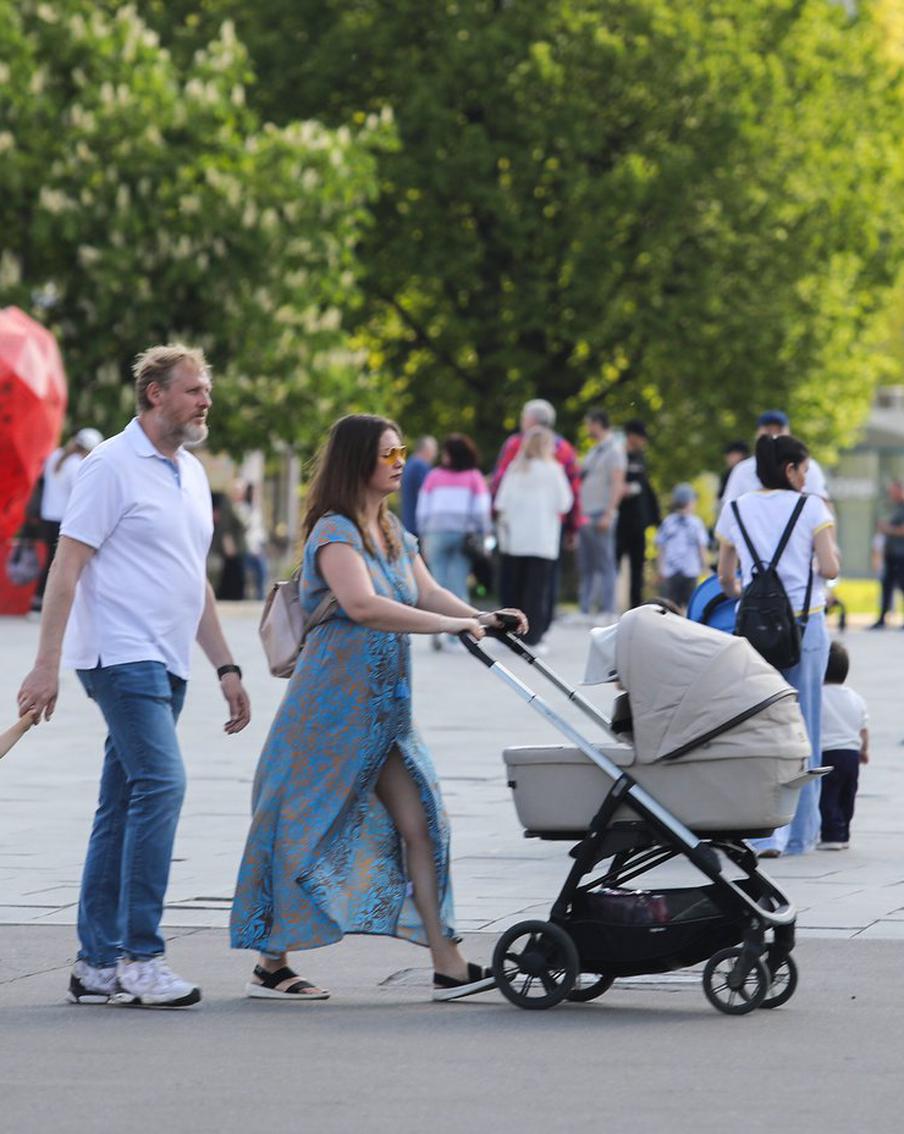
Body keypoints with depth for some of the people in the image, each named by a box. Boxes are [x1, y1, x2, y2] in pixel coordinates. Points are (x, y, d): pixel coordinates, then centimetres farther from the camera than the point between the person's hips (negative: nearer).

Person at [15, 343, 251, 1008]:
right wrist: (47, 663, -18)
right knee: (161, 784, -19)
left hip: (167, 665, 8)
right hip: (122, 655, -8)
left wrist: (226, 666, 21)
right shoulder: (113, 466, -8)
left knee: (123, 809, 8)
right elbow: (67, 565, -12)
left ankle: (99, 964, 11)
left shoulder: (191, 474, 18)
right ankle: (139, 957, -17)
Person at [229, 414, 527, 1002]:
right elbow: (362, 605, -28)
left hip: (383, 709, 8)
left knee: (418, 822, 1)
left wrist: (481, 617, -12)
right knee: (308, 832, -1)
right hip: (333, 707, -8)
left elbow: (427, 591, 8)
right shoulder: (334, 533, -14)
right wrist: (448, 624, -32)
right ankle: (270, 968, 10)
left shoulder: (394, 533, 14)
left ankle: (448, 965, 1)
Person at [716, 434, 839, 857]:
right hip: (805, 624, -2)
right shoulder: (811, 508, -1)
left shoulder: (736, 511, 7)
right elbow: (829, 569, -6)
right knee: (802, 728, 9)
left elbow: (725, 578, 10)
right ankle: (799, 833, 16)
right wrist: (830, 536, 12)